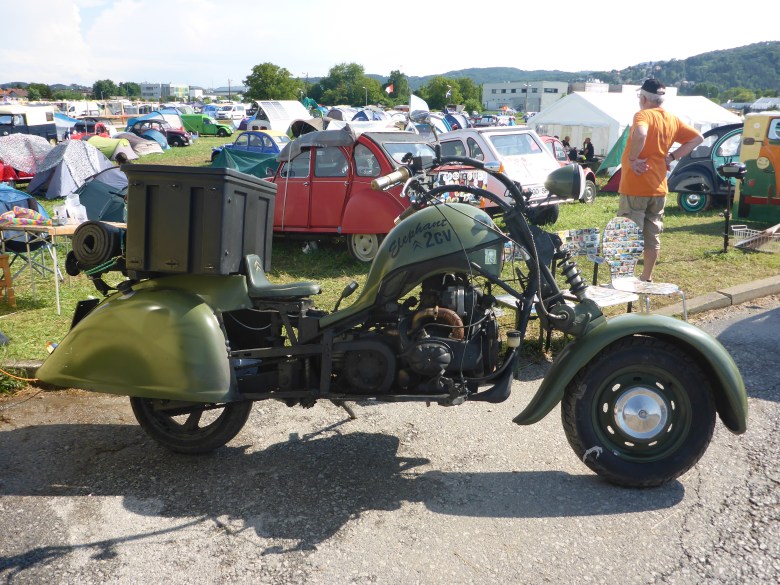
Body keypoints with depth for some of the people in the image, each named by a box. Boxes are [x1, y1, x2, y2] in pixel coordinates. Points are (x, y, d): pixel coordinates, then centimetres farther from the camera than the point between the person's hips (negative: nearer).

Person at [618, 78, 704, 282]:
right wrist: (671, 157, 10)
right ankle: (646, 278, 22)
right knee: (653, 236, 14)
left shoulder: (643, 115, -12)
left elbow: (640, 134, -34)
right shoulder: (673, 120, 9)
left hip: (635, 187, -7)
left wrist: (632, 159, -21)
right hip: (658, 188, 7)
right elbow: (697, 138, 16)